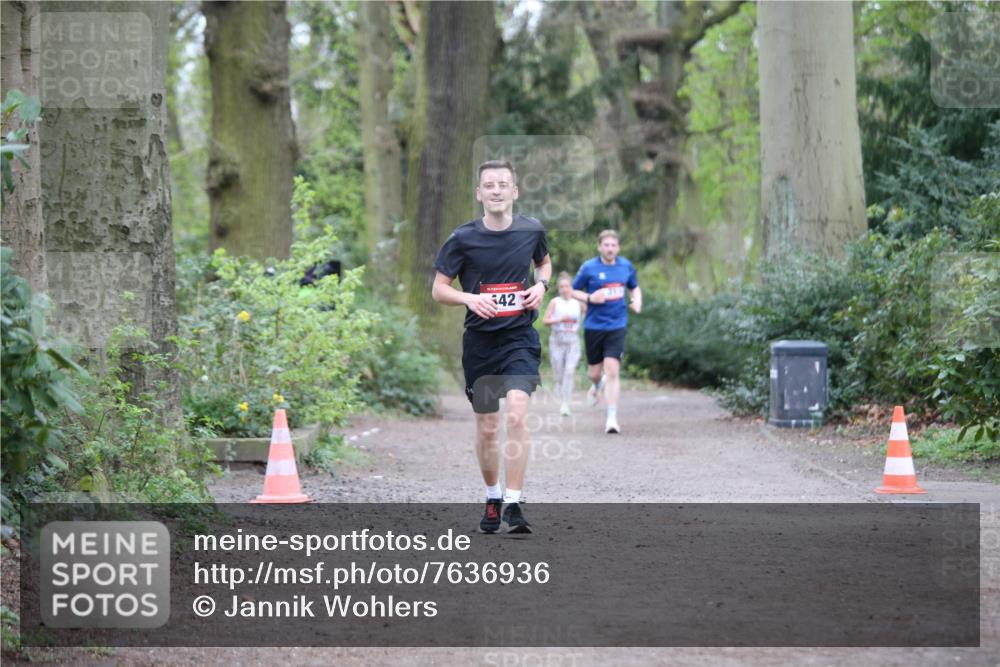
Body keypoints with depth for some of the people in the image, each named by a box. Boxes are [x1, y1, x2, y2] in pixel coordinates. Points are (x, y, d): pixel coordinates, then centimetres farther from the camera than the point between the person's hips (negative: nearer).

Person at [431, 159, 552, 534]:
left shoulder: (532, 231, 0)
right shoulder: (463, 239, -6)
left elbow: (544, 262, 22)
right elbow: (439, 289, -1)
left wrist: (541, 285, 0)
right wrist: (471, 298, -19)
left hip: (520, 338, -1)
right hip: (479, 342, 1)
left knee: (516, 413, -21)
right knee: (486, 427, 9)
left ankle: (514, 505, -19)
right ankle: (492, 499, 30)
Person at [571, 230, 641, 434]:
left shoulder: (626, 266, 5)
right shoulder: (589, 267, -4)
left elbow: (635, 287, 22)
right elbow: (573, 291, 3)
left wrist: (637, 301, 1)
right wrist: (590, 298, -15)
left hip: (617, 326, 0)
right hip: (593, 326, 0)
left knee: (612, 371, -12)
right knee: (594, 372, 9)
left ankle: (612, 418, -11)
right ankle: (596, 386, 48)